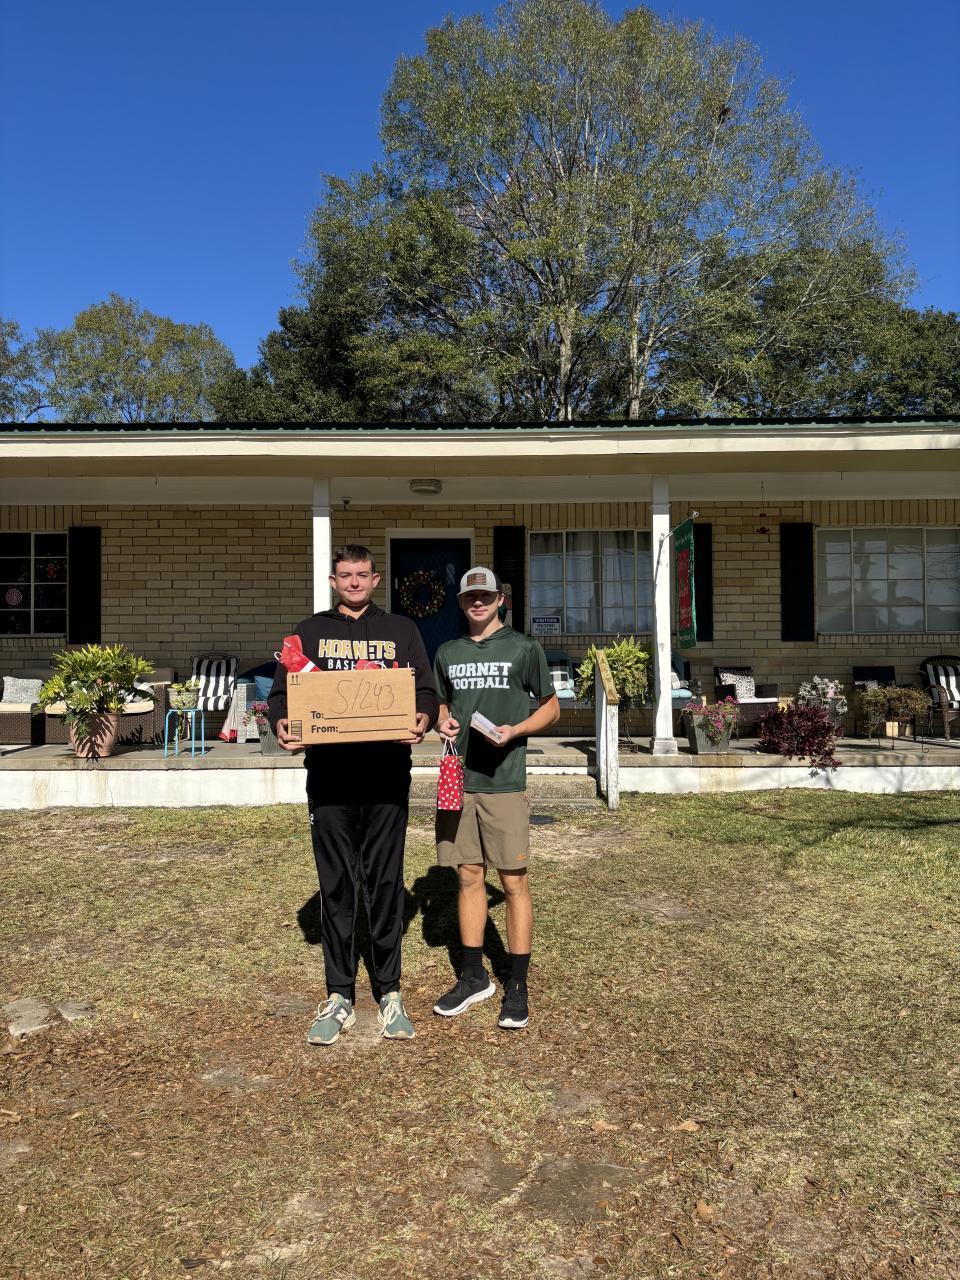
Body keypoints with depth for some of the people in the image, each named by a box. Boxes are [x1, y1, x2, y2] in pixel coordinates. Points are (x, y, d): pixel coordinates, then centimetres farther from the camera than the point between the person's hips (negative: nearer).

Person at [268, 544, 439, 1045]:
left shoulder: (401, 630, 12)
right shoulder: (309, 632, 13)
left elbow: (427, 692, 6)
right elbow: (280, 694, 8)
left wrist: (424, 719, -16)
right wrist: (281, 723, -14)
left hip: (386, 776, 0)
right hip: (329, 776, 1)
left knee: (385, 884, 6)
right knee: (336, 888, 7)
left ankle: (390, 994, 19)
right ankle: (338, 998, 19)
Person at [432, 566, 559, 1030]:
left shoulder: (524, 648, 1)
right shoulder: (447, 653, 12)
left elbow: (551, 708, 5)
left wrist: (514, 730, -12)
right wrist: (442, 722, 0)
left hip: (504, 782, -4)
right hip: (458, 779, 4)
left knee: (514, 882, 0)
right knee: (469, 877, 12)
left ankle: (517, 986, 12)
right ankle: (474, 976, 26)